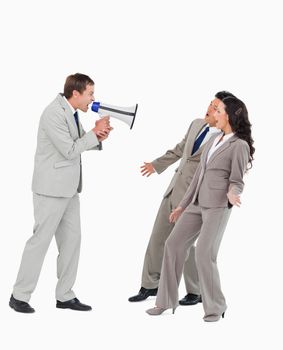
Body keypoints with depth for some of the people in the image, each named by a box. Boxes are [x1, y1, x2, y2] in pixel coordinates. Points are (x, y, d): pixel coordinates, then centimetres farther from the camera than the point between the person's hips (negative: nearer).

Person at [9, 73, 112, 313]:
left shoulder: (71, 113, 10)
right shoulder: (54, 114, -18)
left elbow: (80, 144, 17)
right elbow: (70, 150, -19)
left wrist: (98, 137, -2)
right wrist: (95, 133, -9)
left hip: (69, 188, 9)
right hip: (52, 188, -9)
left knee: (72, 239, 9)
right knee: (41, 239, -4)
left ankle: (65, 296, 15)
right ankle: (19, 296, 5)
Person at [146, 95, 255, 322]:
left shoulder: (239, 145, -9)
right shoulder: (214, 140, 14)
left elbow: (236, 181, -10)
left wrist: (232, 194, -34)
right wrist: (183, 205, 19)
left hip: (218, 206, -8)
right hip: (197, 203, 8)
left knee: (205, 255, -12)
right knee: (174, 244, 4)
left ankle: (215, 307, 6)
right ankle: (166, 301, 12)